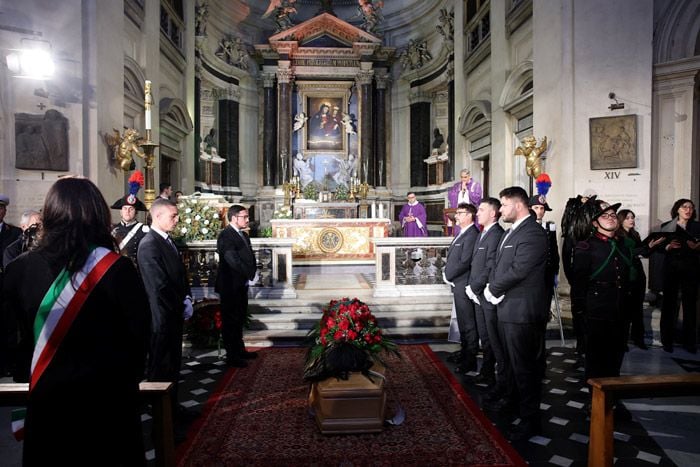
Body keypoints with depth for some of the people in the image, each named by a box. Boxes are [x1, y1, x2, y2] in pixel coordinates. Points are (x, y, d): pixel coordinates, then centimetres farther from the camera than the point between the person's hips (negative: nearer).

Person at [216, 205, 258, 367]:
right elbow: (233, 261, -24)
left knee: (239, 319, 18)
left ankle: (240, 350, 30)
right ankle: (231, 356, 12)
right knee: (230, 321, 2)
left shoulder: (243, 235, 13)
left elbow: (250, 256, 13)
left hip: (241, 285, 9)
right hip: (230, 286, -9)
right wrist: (251, 276, -17)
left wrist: (254, 273, -4)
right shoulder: (226, 236, -16)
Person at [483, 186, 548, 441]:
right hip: (506, 305, 9)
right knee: (512, 360, 25)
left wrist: (493, 289, -12)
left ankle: (530, 418, 14)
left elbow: (518, 270, -24)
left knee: (524, 364, 0)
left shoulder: (533, 233, -17)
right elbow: (498, 264, 14)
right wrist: (492, 288, -2)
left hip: (521, 309, -9)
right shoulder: (511, 231, 14)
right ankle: (514, 396, 45)